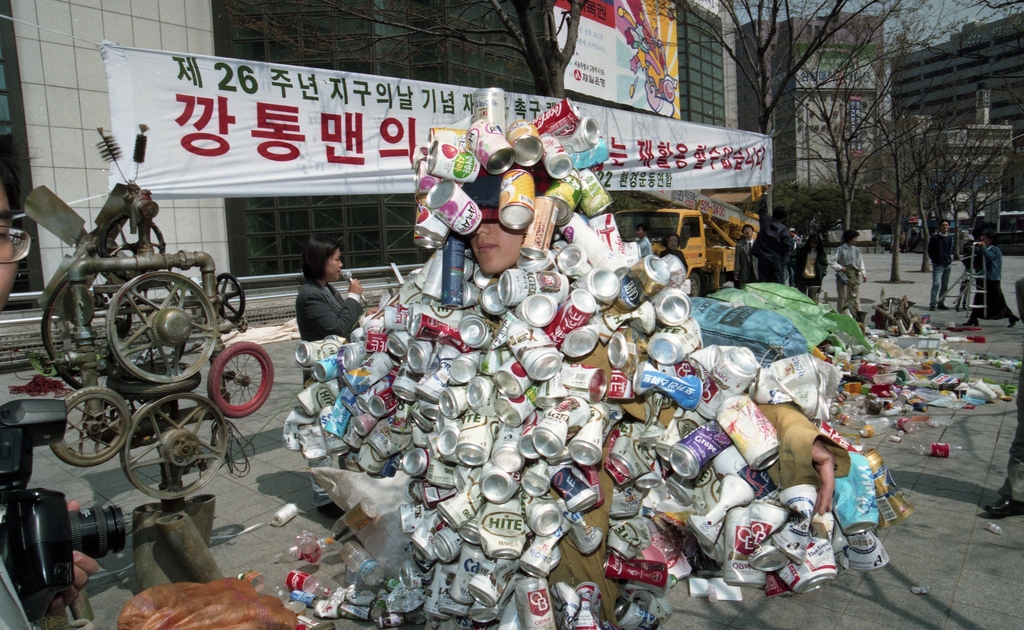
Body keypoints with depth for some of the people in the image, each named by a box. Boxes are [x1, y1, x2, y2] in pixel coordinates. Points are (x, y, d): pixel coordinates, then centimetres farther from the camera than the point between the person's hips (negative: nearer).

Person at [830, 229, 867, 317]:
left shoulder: (856, 250, 9)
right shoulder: (841, 249, -6)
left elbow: (860, 262, 14)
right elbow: (832, 261, -6)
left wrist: (864, 274, 9)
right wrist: (840, 268, -16)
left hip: (855, 276, 5)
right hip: (843, 276, -4)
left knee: (855, 296, 6)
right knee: (843, 297, -1)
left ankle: (857, 315, 10)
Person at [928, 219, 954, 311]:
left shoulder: (950, 238, 8)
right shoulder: (934, 238, -4)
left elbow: (952, 249, 21)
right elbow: (930, 251, 2)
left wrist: (950, 257, 9)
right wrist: (934, 259, -1)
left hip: (947, 265, 5)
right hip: (937, 265, -5)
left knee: (945, 286, 8)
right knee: (936, 284, -14)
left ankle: (941, 303, 16)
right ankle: (933, 304, -13)